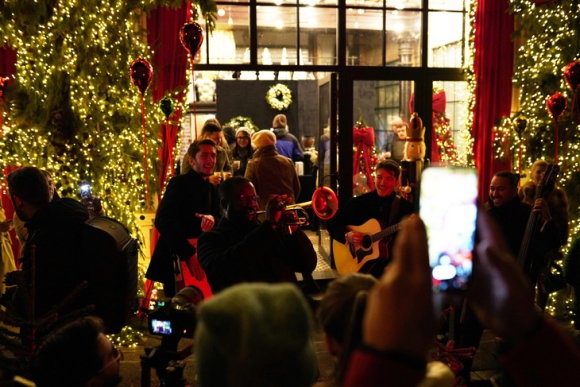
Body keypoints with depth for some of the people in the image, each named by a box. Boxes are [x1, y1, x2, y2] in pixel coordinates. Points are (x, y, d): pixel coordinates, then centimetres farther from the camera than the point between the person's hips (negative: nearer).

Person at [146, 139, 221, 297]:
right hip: (176, 259, -7)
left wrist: (212, 218, -16)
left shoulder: (211, 189, 14)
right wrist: (189, 254, -29)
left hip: (199, 258, 7)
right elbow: (162, 221, -23)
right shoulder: (180, 183, -11)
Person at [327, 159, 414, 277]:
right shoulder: (359, 202, 6)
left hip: (393, 262, 0)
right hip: (359, 263, 0)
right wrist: (347, 236, -7)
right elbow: (333, 223, 10)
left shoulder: (406, 207, 1)